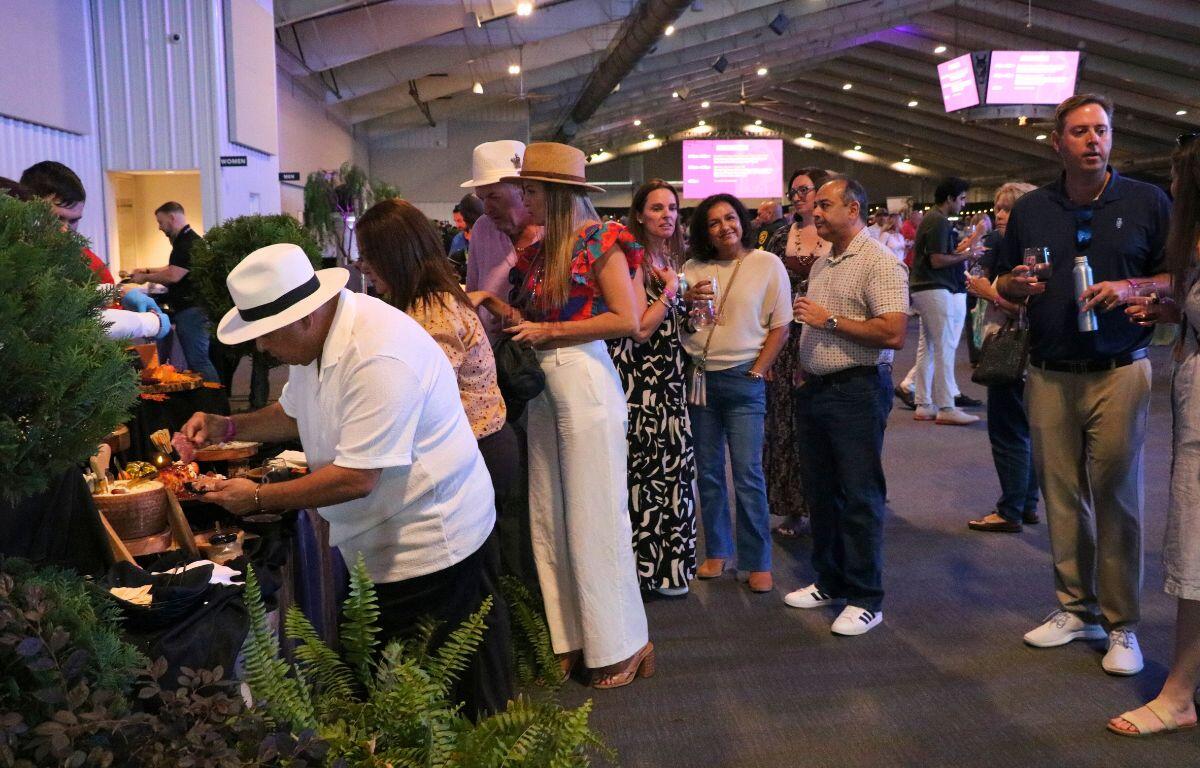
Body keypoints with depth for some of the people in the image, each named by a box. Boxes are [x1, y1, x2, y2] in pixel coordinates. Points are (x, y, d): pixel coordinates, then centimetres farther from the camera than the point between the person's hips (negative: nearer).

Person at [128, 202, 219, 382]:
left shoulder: (190, 242, -15)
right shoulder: (183, 240, 19)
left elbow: (173, 276, -20)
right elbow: (173, 268, 32)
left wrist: (145, 278, -6)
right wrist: (147, 271, 20)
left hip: (191, 311, -11)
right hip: (185, 310, 11)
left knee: (198, 361, -12)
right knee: (195, 359, 10)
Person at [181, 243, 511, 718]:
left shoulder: (378, 357, -28)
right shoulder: (318, 335, 4)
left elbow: (357, 478, -28)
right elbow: (294, 414, 22)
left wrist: (259, 498, -17)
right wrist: (227, 427, 5)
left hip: (432, 545, -9)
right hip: (380, 546, 10)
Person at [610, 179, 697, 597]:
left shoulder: (672, 256, 14)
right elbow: (640, 328, -19)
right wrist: (671, 289, -12)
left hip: (669, 376, 9)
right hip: (641, 378, -8)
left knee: (672, 464, 11)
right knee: (648, 468, -4)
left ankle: (668, 560, 23)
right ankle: (650, 566, 8)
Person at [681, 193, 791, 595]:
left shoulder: (767, 264, -2)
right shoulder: (693, 269, 7)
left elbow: (780, 326, -2)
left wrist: (757, 372, -7)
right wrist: (688, 303, -9)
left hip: (742, 380, -3)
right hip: (698, 377, 4)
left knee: (748, 474, -4)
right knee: (708, 471, 10)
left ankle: (758, 562, 8)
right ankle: (717, 551, 23)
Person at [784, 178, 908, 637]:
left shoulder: (879, 263, -11)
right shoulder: (822, 264, 16)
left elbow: (893, 334, -22)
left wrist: (829, 320, -18)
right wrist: (805, 374, 11)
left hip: (857, 392, -8)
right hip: (815, 389, 8)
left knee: (859, 496, -2)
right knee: (821, 491, 14)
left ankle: (865, 598, 8)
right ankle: (829, 582, 27)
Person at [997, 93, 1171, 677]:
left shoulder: (1148, 202, 1)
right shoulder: (1030, 209, 9)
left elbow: (1181, 279, 4)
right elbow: (1003, 286, 16)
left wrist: (1131, 288, -14)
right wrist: (1018, 285, -7)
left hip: (1119, 372, -2)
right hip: (1048, 375, 3)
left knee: (1116, 497, 1)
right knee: (1061, 495, 7)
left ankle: (1122, 625, 12)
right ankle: (1076, 607, 21)